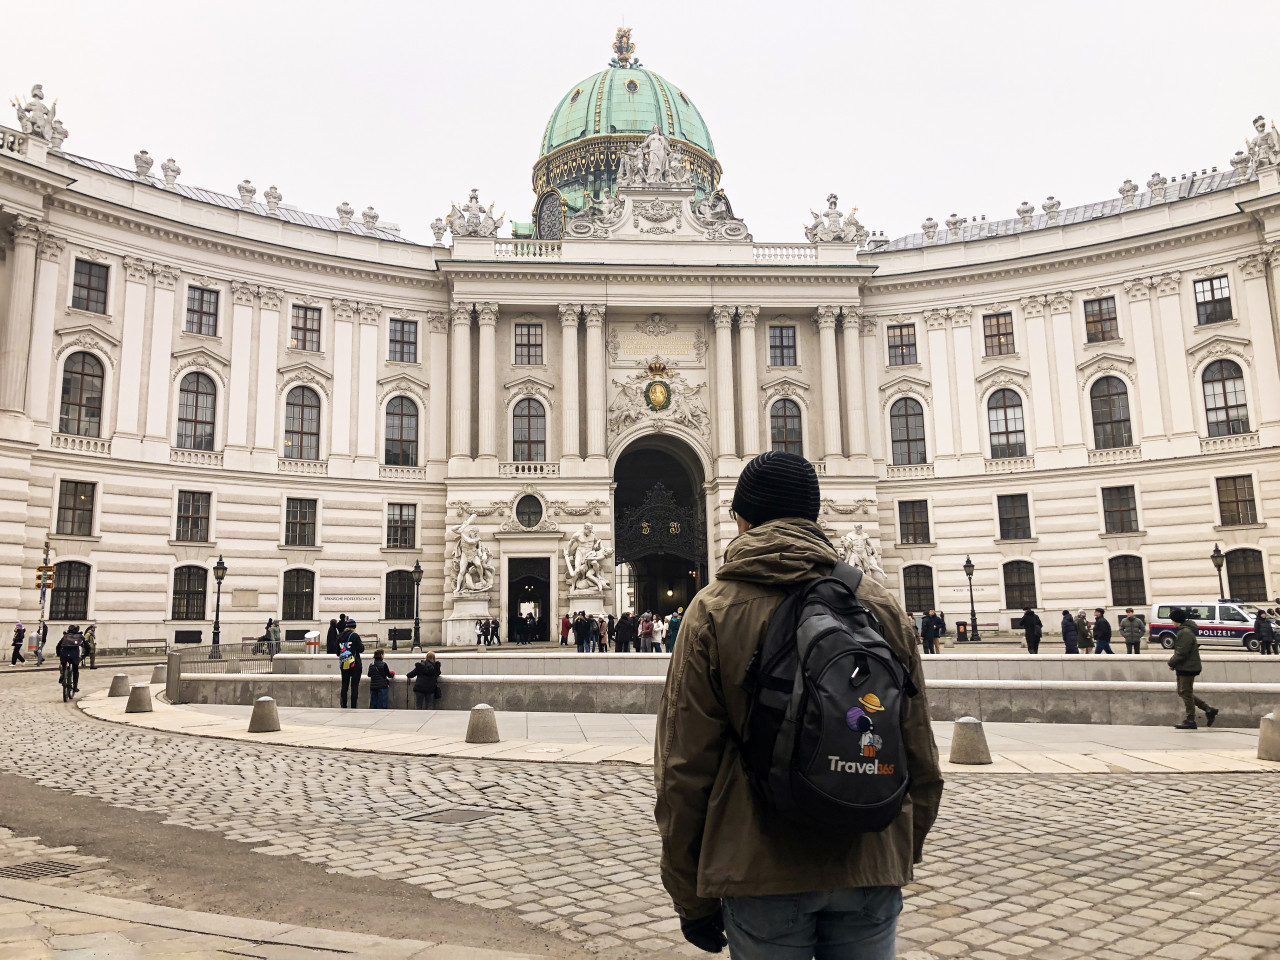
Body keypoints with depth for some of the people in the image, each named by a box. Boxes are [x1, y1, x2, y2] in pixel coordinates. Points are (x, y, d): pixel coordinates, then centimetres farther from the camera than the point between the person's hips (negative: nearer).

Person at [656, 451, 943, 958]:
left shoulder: (713, 609, -7)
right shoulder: (881, 604, 1)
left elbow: (683, 767, -7)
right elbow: (919, 754, 6)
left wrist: (690, 897, 3)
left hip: (761, 872, -2)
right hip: (871, 868, 3)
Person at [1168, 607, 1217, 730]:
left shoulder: (1185, 633, -20)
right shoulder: (1184, 630, 14)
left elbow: (1182, 653, -23)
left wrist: (1171, 663, -10)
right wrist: (1173, 662, 10)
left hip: (1188, 668, -10)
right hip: (1184, 668, 10)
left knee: (1186, 693, -2)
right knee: (1182, 692, 15)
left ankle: (1190, 721, 6)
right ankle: (1209, 710, 20)